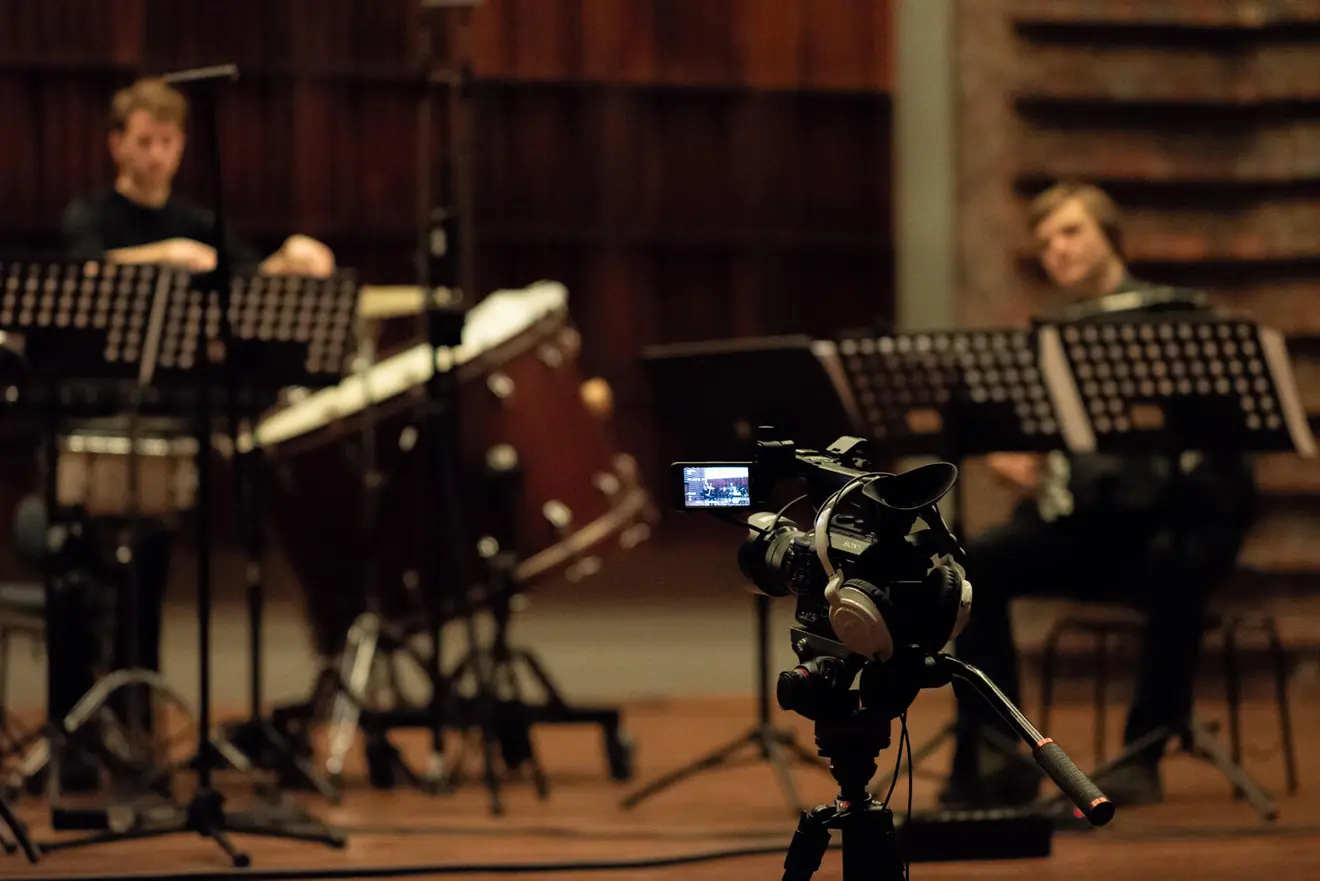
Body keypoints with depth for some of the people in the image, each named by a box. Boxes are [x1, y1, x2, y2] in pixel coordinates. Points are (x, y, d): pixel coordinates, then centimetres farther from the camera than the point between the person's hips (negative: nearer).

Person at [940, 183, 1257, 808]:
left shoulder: (1178, 315, 3)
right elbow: (1026, 440, 21)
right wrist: (1011, 465, 0)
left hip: (1178, 519, -4)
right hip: (1082, 524, 4)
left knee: (1173, 563, -39)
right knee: (978, 566, -23)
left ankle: (1143, 753, -29)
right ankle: (996, 756, -20)